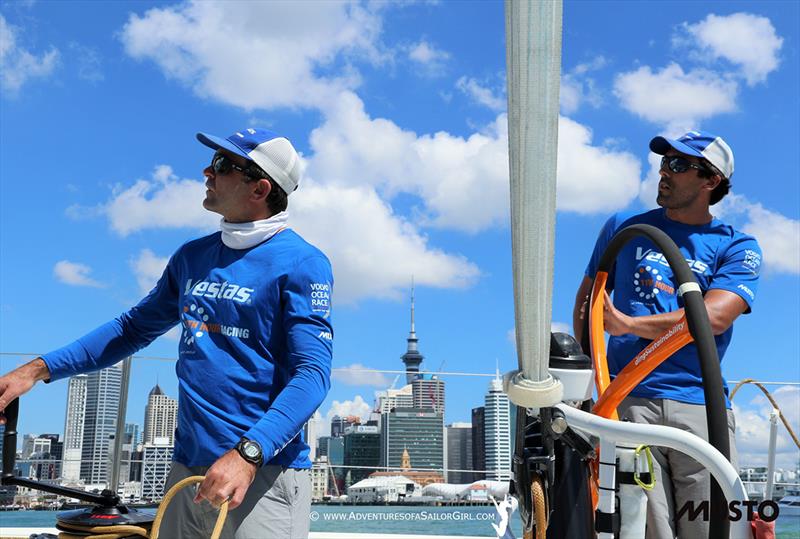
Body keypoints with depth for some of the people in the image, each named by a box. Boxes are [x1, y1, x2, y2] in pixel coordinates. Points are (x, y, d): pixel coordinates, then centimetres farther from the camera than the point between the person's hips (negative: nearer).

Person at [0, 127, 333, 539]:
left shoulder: (302, 264, -9)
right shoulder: (192, 257, 11)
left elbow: (313, 373, -16)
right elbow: (135, 326, 21)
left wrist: (247, 454, -28)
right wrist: (40, 369, 13)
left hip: (264, 470, -6)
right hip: (187, 470, 6)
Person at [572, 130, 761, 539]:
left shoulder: (737, 247, 10)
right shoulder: (623, 228, 18)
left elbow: (713, 317, -7)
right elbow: (586, 298, 19)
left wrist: (628, 324, -10)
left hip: (701, 405, 0)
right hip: (627, 401, 1)